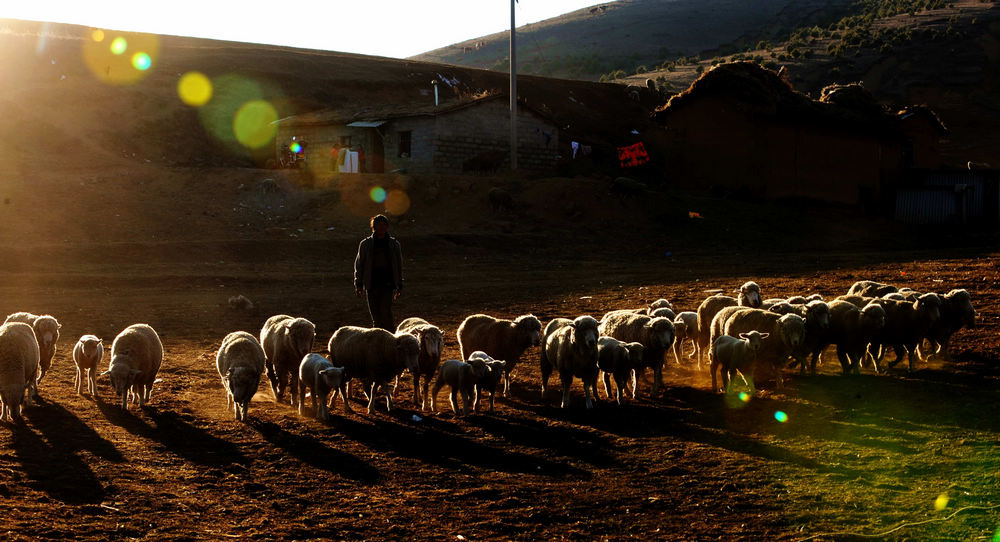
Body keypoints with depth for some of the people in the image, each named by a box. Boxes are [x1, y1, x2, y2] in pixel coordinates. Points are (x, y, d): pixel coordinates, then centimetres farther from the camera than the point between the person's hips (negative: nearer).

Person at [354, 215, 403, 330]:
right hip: (372, 284, 1)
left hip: (388, 283, -1)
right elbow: (359, 265, 10)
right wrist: (358, 284, 3)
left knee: (385, 311, -16)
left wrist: (400, 286, 12)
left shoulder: (394, 244, 8)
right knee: (375, 315, 3)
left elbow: (399, 265, 14)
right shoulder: (365, 244, 6)